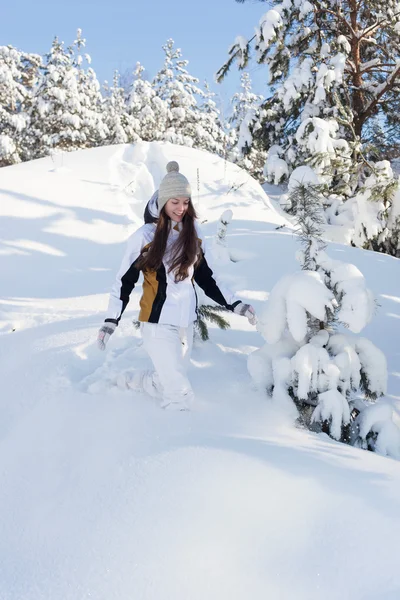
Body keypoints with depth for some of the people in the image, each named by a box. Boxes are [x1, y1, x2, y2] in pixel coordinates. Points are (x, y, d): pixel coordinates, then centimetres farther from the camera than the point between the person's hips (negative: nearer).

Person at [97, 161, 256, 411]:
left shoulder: (194, 232, 4)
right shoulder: (145, 236, -9)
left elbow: (207, 277, 11)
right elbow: (124, 280, -2)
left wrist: (235, 304, 4)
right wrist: (111, 321, -7)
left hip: (186, 324, 5)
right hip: (158, 325, -5)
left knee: (166, 386, 16)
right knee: (181, 396, -7)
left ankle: (128, 383, 40)